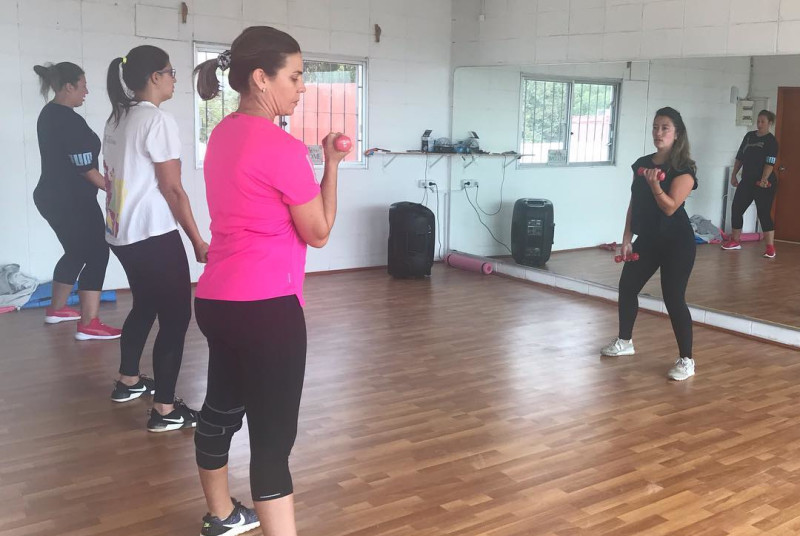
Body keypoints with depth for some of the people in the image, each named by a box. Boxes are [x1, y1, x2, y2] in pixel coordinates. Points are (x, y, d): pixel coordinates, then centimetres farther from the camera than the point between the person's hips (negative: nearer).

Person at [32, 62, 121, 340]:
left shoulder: (49, 114, 12)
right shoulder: (70, 120, -19)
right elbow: (84, 167, -19)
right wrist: (108, 186, -3)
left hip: (53, 196, 10)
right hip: (71, 200, -10)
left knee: (76, 252, 22)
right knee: (96, 254, -5)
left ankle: (56, 309, 34)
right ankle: (89, 324, -8)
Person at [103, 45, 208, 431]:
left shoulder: (117, 119, 11)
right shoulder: (157, 120, -15)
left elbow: (118, 177, 16)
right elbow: (172, 189, -16)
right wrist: (198, 241, -11)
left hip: (121, 232, 9)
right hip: (153, 234, -9)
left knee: (145, 306, 25)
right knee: (176, 316, -3)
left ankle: (128, 382, 39)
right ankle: (165, 410, -1)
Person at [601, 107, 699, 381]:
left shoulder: (683, 168, -14)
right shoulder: (642, 163, 6)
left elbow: (670, 207, -21)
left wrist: (654, 184, -35)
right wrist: (627, 238, 7)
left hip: (677, 242, -8)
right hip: (648, 239, 8)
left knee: (674, 299, -10)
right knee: (627, 286, 16)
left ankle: (686, 361, 1)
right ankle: (625, 341, 37)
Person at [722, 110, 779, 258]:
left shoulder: (771, 141, -8)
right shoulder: (749, 136, 11)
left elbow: (770, 163, -18)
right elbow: (740, 157, 15)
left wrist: (764, 179, -30)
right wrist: (734, 175, 11)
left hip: (764, 184, -6)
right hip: (747, 181, 7)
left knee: (764, 213, -8)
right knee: (736, 209, 6)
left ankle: (770, 248, -4)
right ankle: (736, 241, 22)